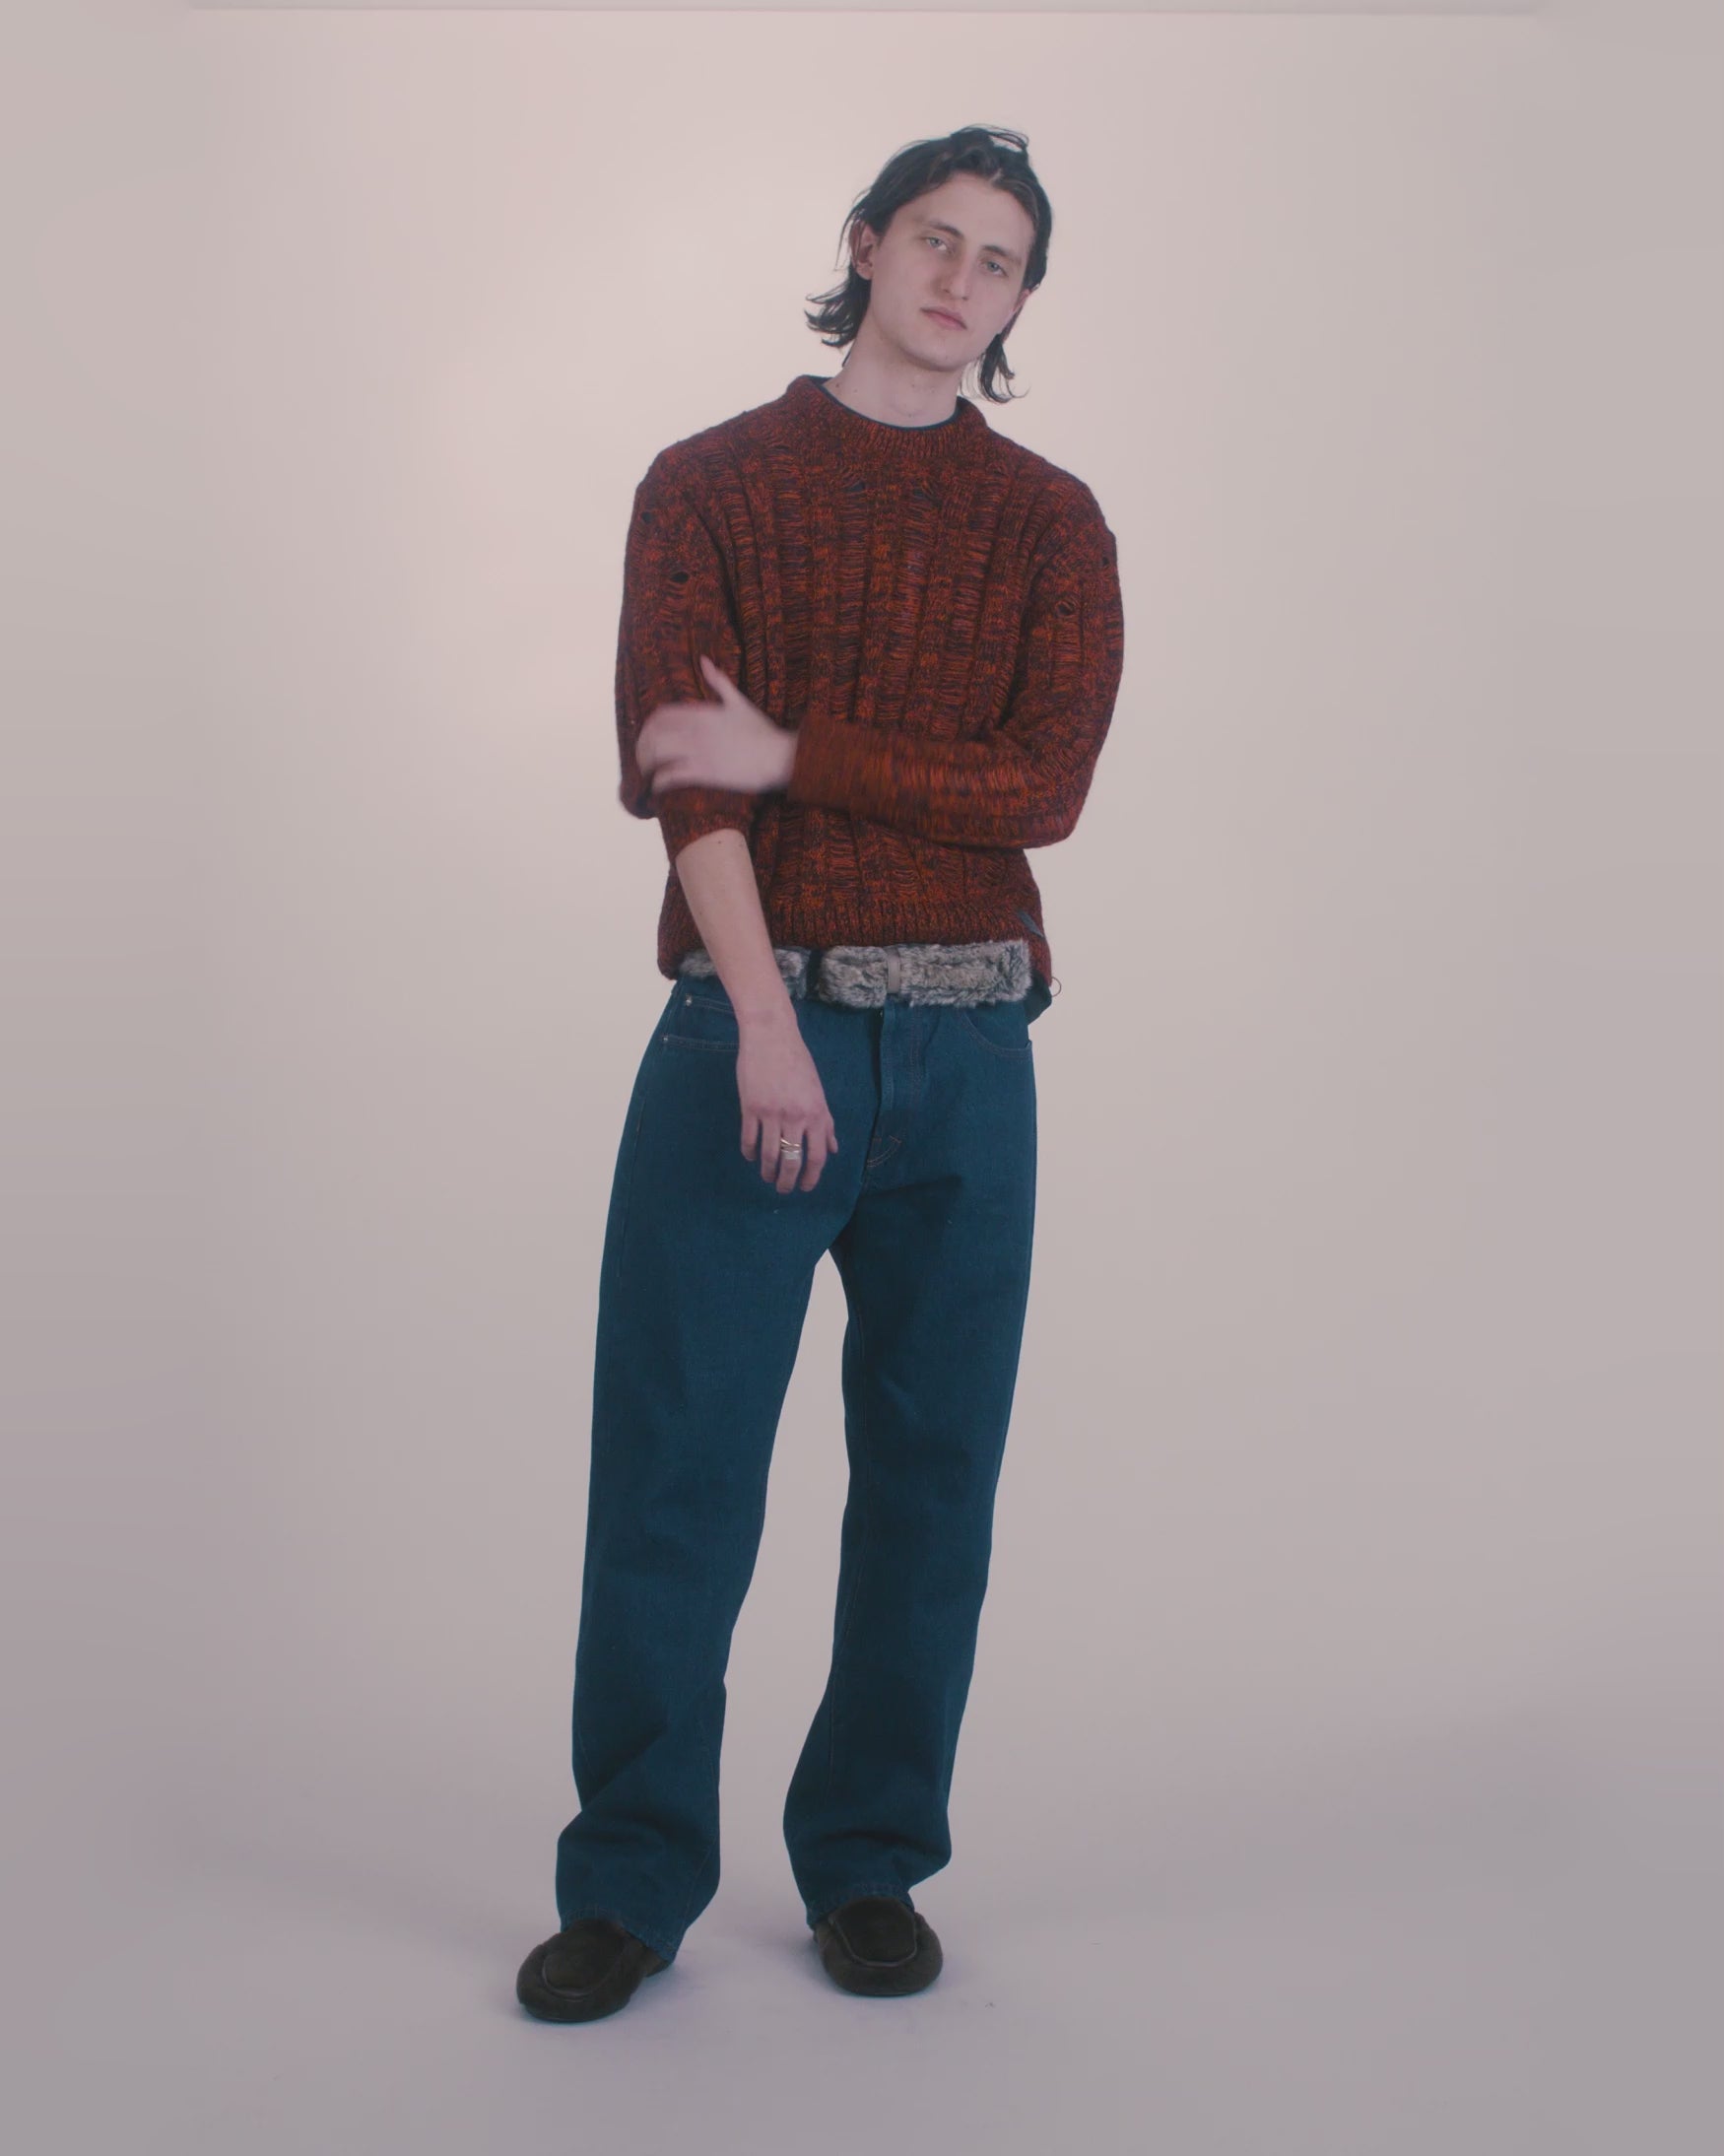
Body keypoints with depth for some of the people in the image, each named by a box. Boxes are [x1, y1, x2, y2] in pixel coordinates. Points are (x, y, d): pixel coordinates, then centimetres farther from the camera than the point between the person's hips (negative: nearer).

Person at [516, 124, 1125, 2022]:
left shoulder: (1052, 524, 9)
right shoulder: (707, 487, 5)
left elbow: (1045, 788, -5)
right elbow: (678, 775, -7)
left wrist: (792, 753, -13)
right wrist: (767, 1034, -18)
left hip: (966, 1044, 2)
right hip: (748, 1024, -1)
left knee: (932, 1471, 6)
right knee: (672, 1464, -1)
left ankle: (870, 1866, 22)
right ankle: (630, 1882, 14)